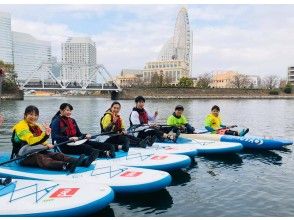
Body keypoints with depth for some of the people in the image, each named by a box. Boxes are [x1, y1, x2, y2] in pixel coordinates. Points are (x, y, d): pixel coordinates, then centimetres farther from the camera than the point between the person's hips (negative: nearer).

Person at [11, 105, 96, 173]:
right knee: (41, 159, -35)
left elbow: (40, 141, 21)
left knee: (56, 155, -13)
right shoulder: (22, 126, -12)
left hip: (37, 151, 8)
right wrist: (45, 135, -40)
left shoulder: (36, 126, 17)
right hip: (24, 156, -8)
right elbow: (31, 141, -27)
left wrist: (47, 145, -3)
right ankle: (66, 166, -64)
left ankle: (82, 162, -33)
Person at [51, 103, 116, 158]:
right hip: (65, 146, -6)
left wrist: (85, 135, -5)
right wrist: (69, 138, -30)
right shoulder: (56, 122, -3)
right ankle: (105, 153, -53)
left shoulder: (72, 120, 18)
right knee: (86, 147, -34)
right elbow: (54, 137, -17)